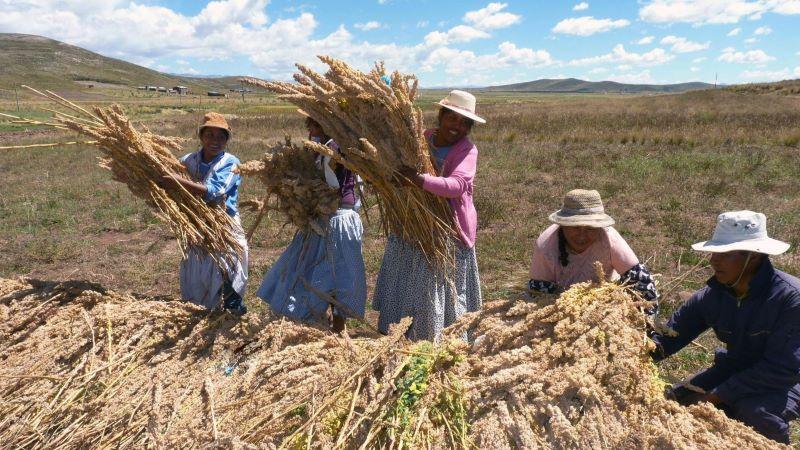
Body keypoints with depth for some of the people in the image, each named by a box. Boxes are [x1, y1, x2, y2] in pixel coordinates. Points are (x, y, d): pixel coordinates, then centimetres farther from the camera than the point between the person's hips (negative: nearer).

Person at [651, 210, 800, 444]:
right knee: (677, 398, -1)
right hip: (736, 368, 6)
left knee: (755, 413, -33)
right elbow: (672, 331, -8)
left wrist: (719, 395, -28)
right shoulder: (714, 293, -10)